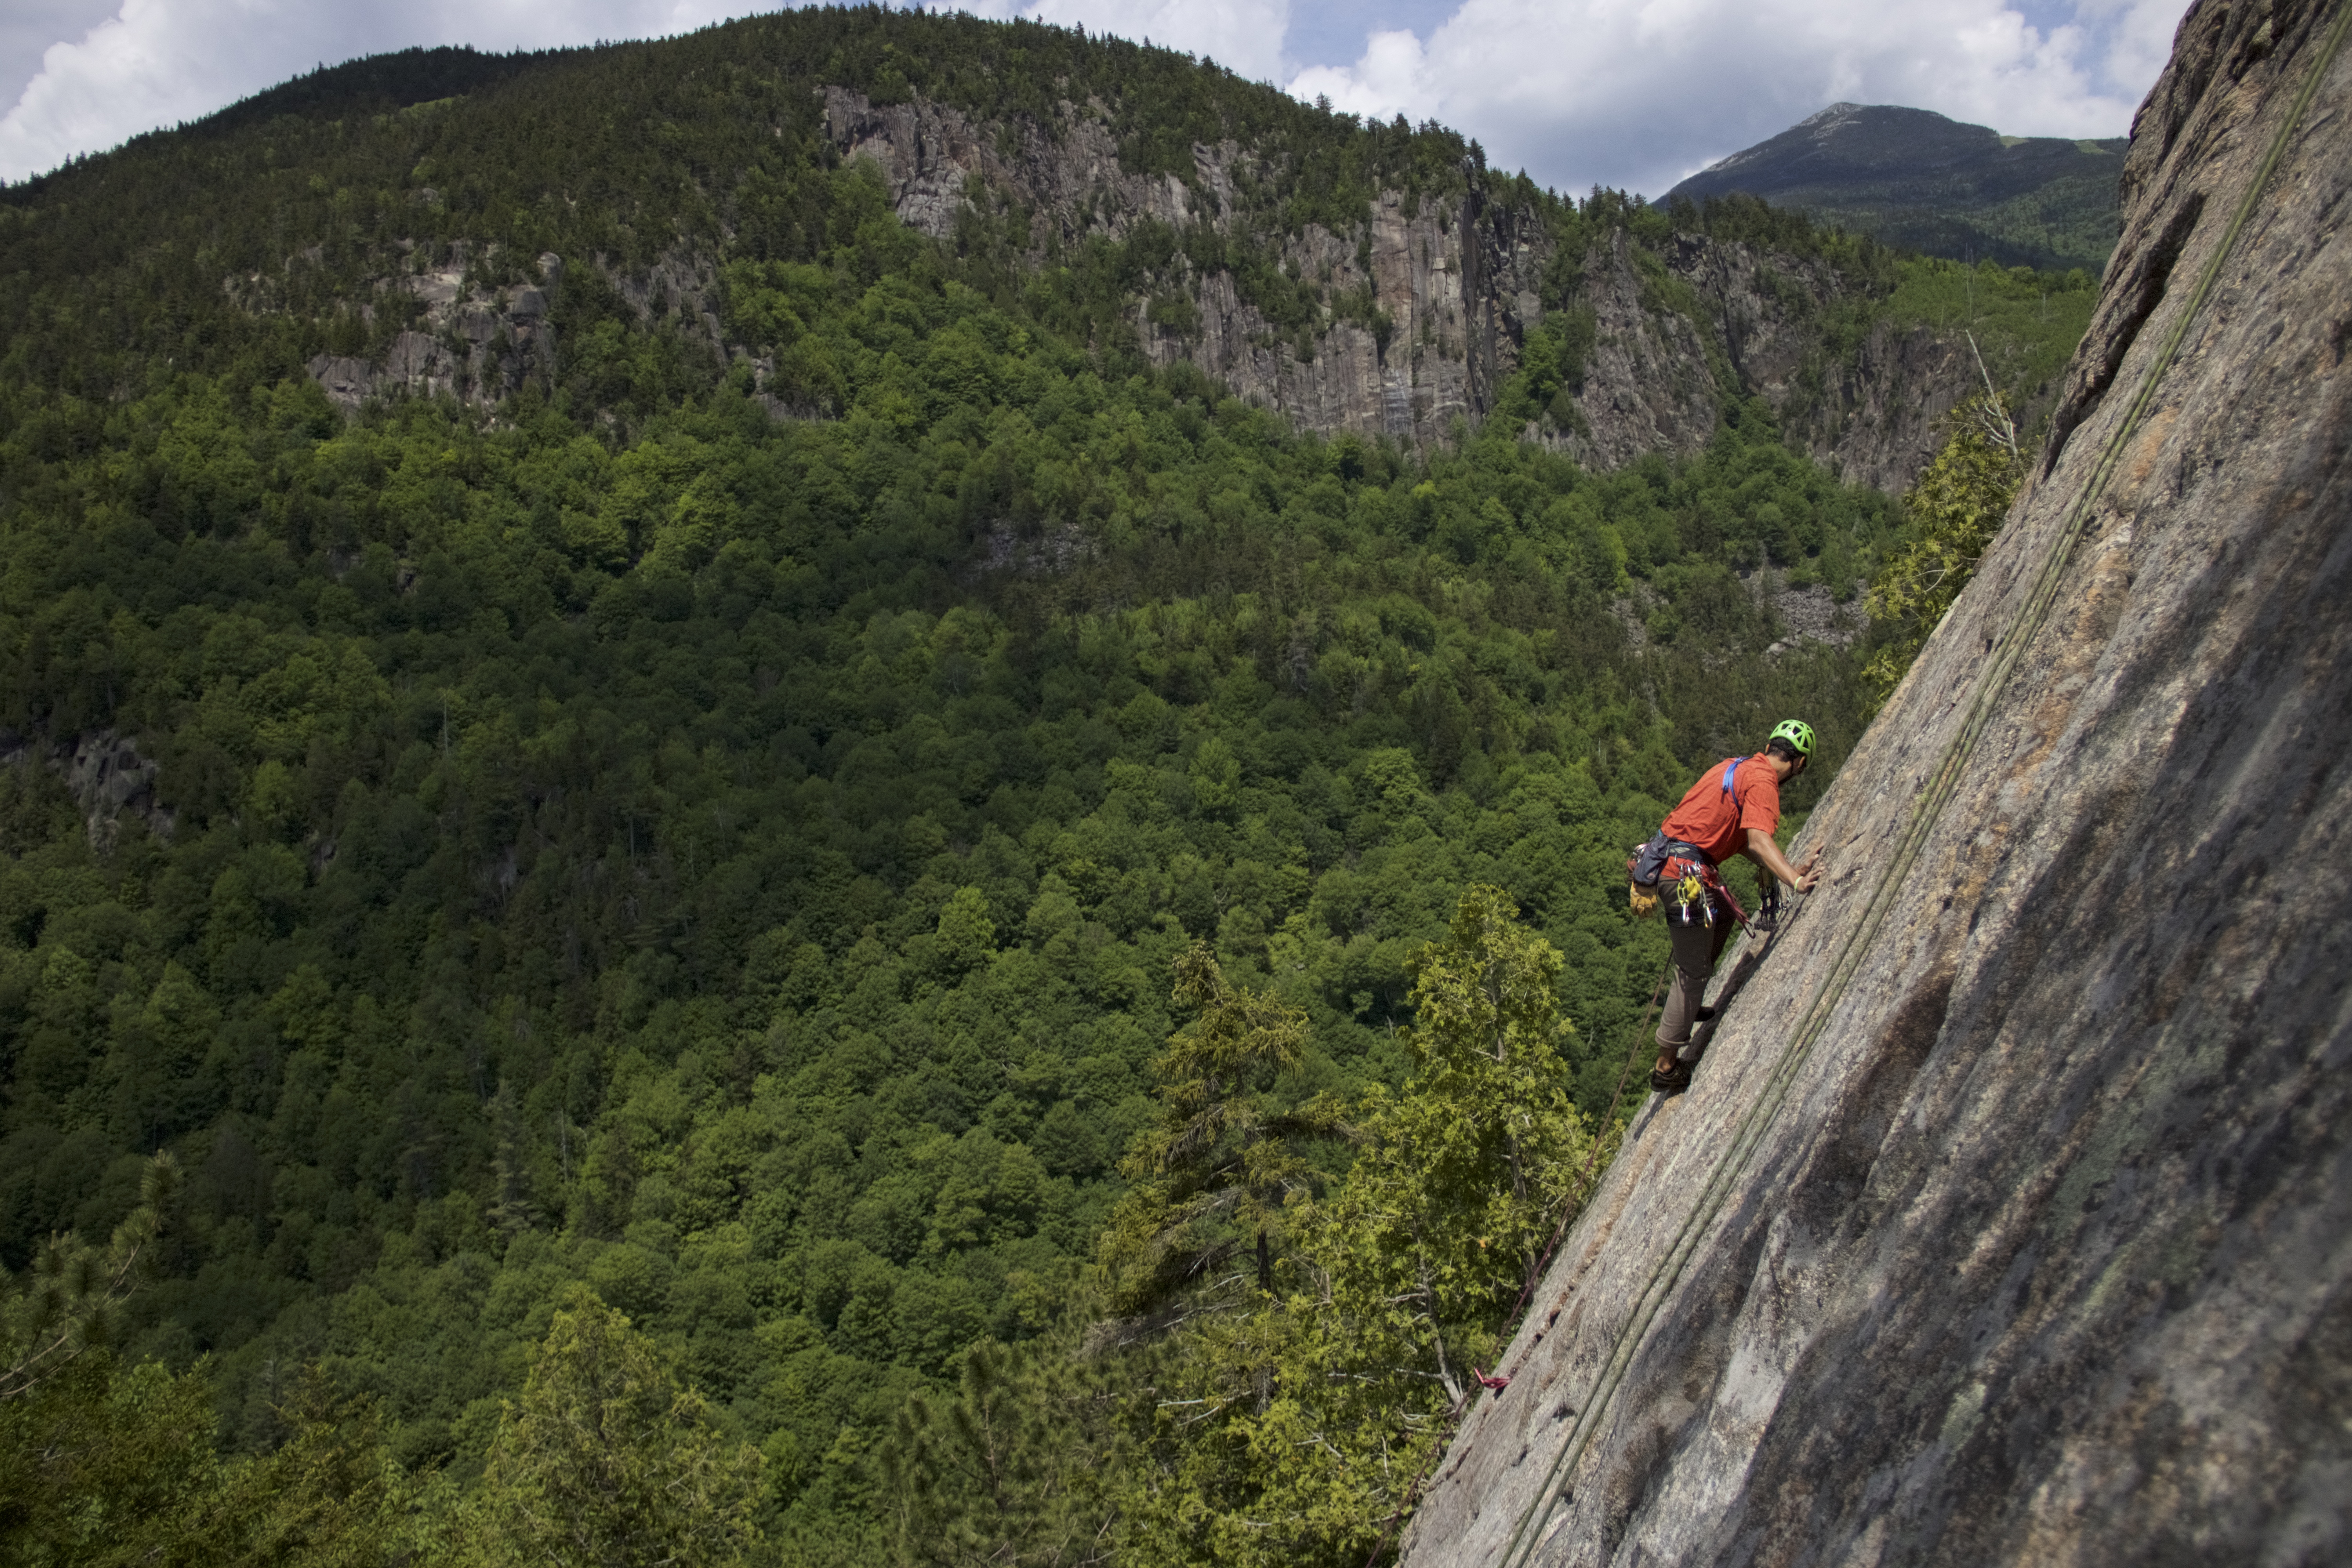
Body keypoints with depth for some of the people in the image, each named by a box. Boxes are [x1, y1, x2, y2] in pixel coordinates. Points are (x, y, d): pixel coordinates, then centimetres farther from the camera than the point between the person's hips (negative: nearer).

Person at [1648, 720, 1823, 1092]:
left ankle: (1687, 1006, 32)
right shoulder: (1762, 782, -9)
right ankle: (1666, 1068, 5)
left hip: (1667, 860, 9)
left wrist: (1791, 869, 14)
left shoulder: (1738, 767, 19)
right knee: (1694, 971, 0)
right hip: (1685, 871, -9)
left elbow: (1743, 841, 20)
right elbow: (1758, 841, -25)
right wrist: (1796, 882, -35)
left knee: (1724, 914, 31)